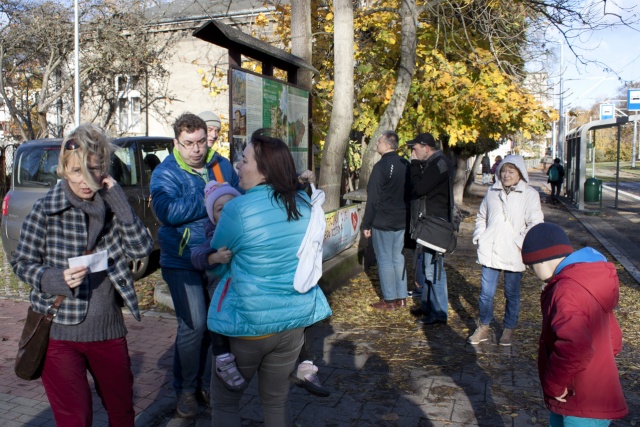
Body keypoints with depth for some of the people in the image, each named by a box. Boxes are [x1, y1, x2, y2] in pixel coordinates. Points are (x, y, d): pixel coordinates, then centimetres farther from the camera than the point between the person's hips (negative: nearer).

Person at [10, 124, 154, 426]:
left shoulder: (112, 207, 0)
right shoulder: (46, 209, -9)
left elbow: (142, 248, -11)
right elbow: (22, 263, -3)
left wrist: (118, 200, -17)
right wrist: (57, 279, -23)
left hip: (109, 331, 3)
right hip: (61, 333, -3)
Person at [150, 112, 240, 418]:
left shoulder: (222, 165, 5)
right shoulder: (165, 173, -7)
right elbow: (166, 211, -25)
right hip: (183, 263, -4)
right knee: (194, 325, -7)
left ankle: (206, 383, 29)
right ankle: (185, 388, 16)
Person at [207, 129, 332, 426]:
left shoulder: (237, 209, -19)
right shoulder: (305, 203, -2)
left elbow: (215, 263, -6)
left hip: (248, 323, -5)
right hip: (295, 320, 6)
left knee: (224, 401, 17)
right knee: (277, 399, 23)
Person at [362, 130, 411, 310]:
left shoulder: (381, 167, -16)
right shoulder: (405, 165, 8)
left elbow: (372, 199, -16)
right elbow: (409, 193, 14)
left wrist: (366, 224, -10)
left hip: (382, 222, -7)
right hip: (402, 221, 7)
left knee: (385, 259, 1)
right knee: (398, 258, 14)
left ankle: (389, 300, 7)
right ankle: (401, 297, 20)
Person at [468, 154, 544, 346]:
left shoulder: (530, 194, -4)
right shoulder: (492, 192, 8)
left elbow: (535, 223, -9)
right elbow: (481, 216, 18)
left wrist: (521, 243, -17)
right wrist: (479, 237, 5)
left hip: (514, 255, -2)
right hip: (490, 251, 3)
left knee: (512, 294, 12)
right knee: (486, 292, 5)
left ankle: (509, 329, 29)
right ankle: (483, 327, 22)